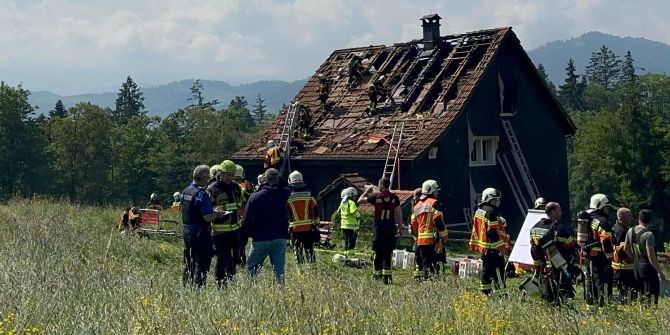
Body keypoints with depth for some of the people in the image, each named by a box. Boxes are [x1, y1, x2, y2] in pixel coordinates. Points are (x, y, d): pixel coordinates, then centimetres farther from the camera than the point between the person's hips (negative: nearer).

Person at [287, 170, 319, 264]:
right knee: (309, 249, 8)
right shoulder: (309, 195, -1)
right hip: (308, 227, 1)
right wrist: (315, 224, 9)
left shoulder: (288, 197, -4)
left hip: (295, 228, -1)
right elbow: (315, 211, 1)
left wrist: (287, 225, 9)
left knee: (298, 250, 6)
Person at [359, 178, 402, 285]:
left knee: (378, 251, 8)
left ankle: (377, 274, 15)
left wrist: (366, 191, 17)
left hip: (379, 226, -2)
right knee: (388, 252, 3)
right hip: (391, 226, 2)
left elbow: (360, 201, 3)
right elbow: (398, 213, 3)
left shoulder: (376, 196, -6)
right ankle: (387, 274, -2)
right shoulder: (395, 198, 1)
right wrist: (400, 226, 11)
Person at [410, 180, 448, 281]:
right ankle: (428, 277, -16)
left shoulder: (417, 205, 18)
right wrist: (444, 235, -7)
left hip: (420, 239, 7)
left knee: (421, 260, 13)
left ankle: (418, 277, 15)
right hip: (432, 238, -7)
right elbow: (438, 221, -13)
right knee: (431, 262, -9)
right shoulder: (433, 203, -5)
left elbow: (413, 224, 21)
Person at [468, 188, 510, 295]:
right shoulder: (491, 212, -16)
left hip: (483, 247, 10)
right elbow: (494, 232, -21)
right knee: (498, 269, -9)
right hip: (493, 248, -10)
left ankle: (485, 292, 18)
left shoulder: (479, 211, 15)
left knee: (486, 269, 14)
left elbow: (476, 230, 19)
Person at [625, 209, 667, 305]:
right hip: (648, 267, -7)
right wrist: (660, 272, -14)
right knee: (651, 296, -2)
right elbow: (651, 256, -21)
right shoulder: (648, 234, -19)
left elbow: (626, 249, 13)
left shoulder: (630, 231, 2)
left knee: (642, 294, 18)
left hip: (637, 266, 7)